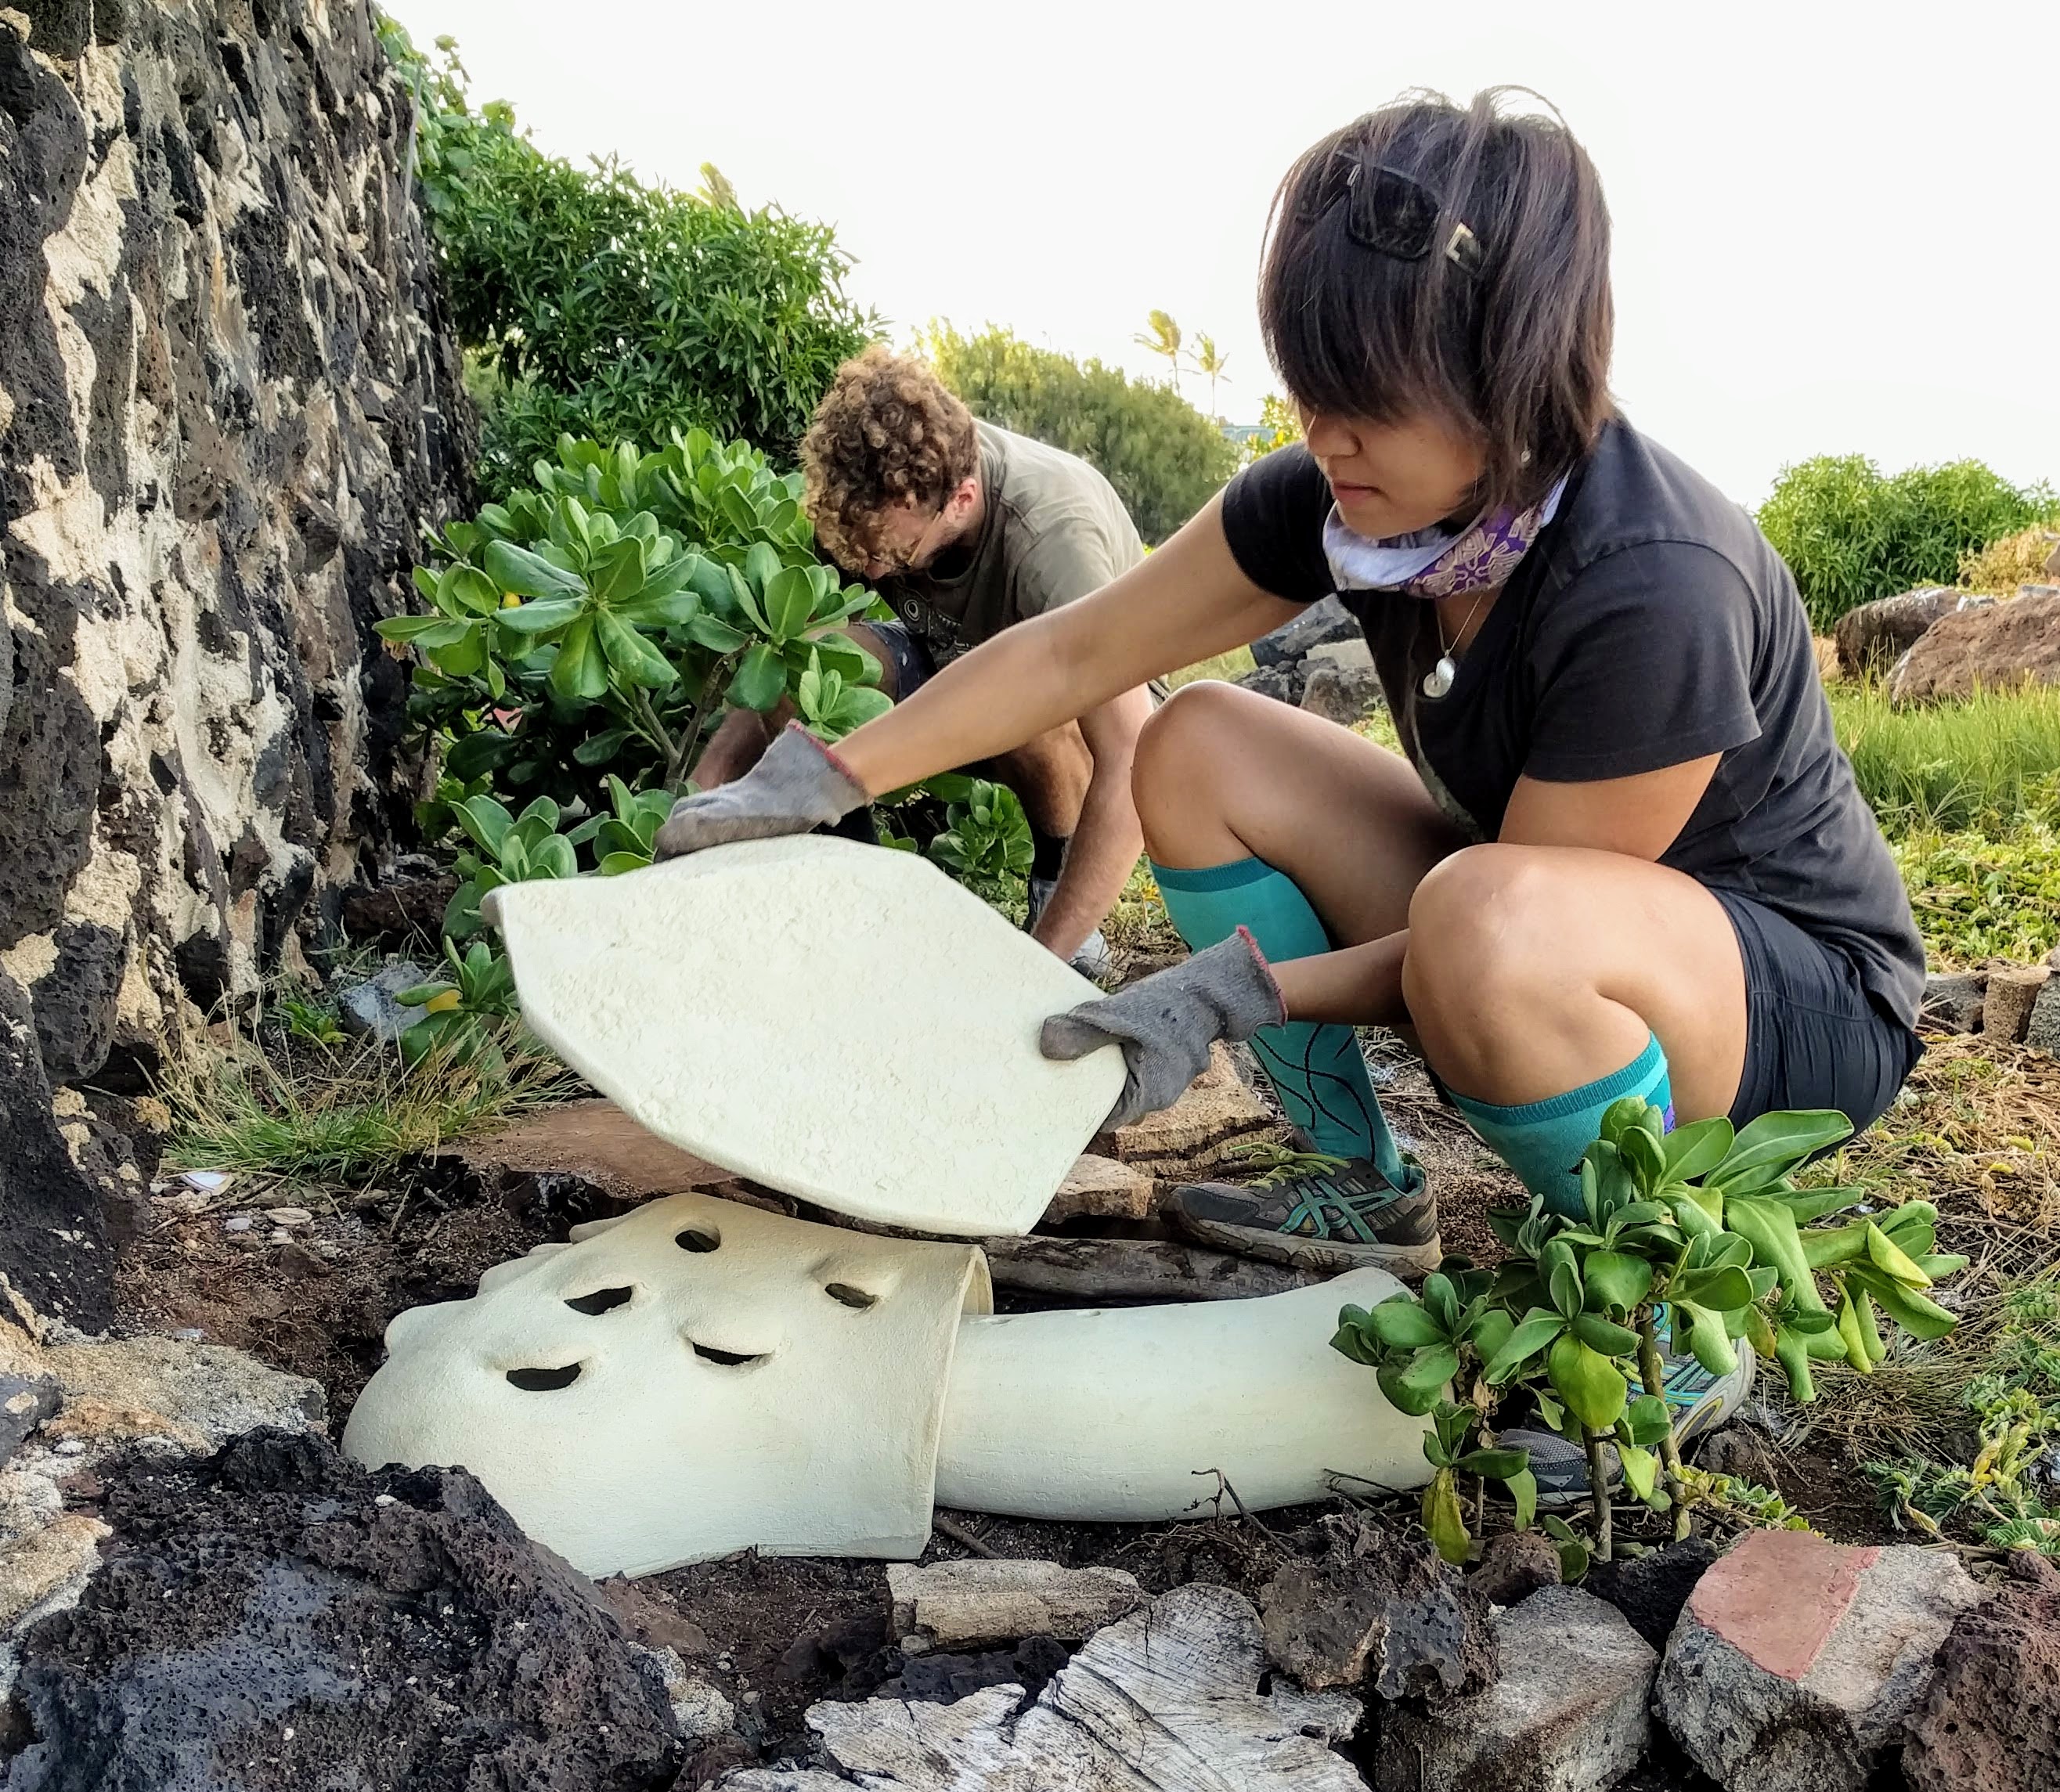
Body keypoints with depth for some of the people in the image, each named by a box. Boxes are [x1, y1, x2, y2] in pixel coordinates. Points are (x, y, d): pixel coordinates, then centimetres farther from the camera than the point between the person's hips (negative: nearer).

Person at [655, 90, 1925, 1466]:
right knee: (1201, 752, -6)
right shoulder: (1342, 497, -13)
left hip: (1808, 997, -6)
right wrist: (823, 784, -9)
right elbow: (1077, 652, -6)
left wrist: (1236, 990, -31)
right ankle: (1366, 1194, 6)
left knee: (1493, 922, -40)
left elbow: (1498, 935, -24)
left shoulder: (1655, 593, -33)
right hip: (1541, 903, 7)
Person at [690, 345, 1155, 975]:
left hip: (1086, 707, -4)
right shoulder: (870, 493, -23)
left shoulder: (1054, 538, -38)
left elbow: (1131, 768, -42)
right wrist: (703, 791, -30)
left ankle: (1059, 871, -10)